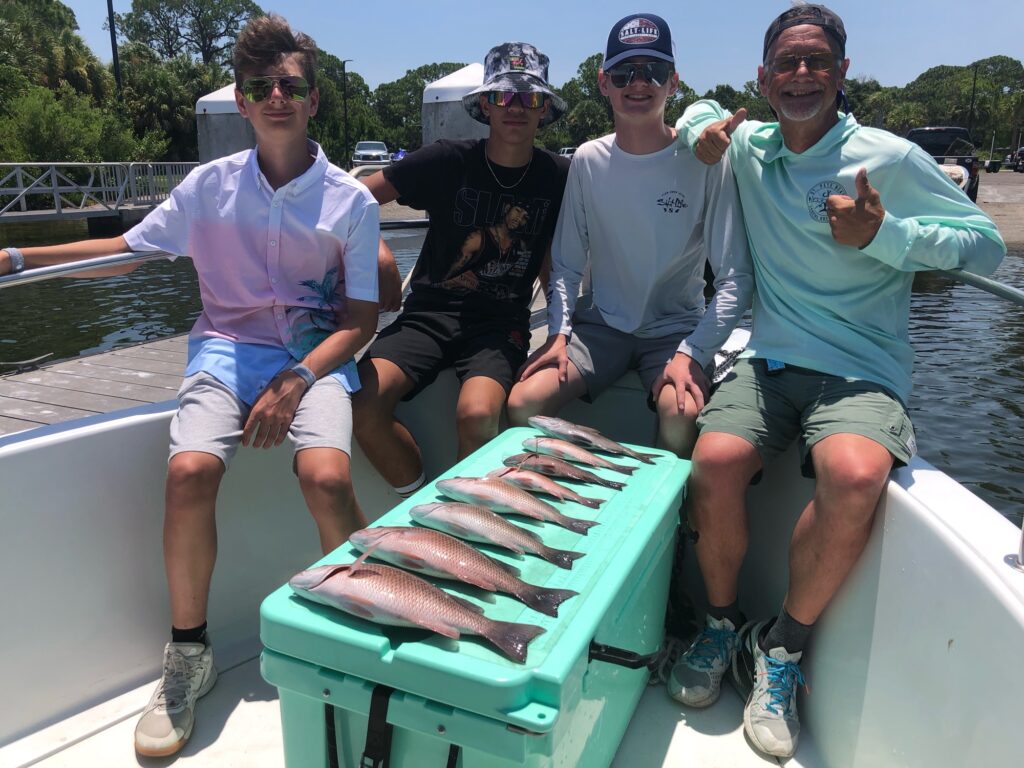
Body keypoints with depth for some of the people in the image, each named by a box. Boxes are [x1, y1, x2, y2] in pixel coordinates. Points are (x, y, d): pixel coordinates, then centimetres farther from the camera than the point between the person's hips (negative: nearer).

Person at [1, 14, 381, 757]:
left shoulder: (351, 200, -1)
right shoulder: (210, 184, 5)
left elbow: (360, 319, -1)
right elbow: (125, 250, 15)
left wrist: (298, 380, -16)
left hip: (314, 353, -1)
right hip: (227, 347, 2)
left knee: (326, 476, -31)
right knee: (189, 471, -27)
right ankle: (188, 655, -3)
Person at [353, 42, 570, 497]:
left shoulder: (558, 178, 4)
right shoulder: (449, 162, 0)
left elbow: (554, 267, 13)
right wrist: (376, 252, -7)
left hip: (502, 322, 0)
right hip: (430, 311, 1)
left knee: (477, 415, -31)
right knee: (362, 403, -24)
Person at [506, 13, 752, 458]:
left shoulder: (703, 161, -9)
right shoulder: (587, 161, 1)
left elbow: (736, 277, -10)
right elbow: (567, 264, 6)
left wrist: (693, 353, -21)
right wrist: (559, 332, -9)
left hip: (676, 328, -2)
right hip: (601, 324, 3)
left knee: (681, 415, -32)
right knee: (523, 402, -20)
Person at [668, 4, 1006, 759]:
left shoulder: (890, 158, -3)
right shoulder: (750, 148, 10)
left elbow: (989, 244, 1)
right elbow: (698, 110, 33)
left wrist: (883, 235, -15)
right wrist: (704, 129, 8)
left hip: (861, 372, -2)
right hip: (769, 359, 3)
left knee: (854, 474, -34)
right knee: (716, 459, -27)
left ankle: (782, 648, -10)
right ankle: (723, 624, -1)